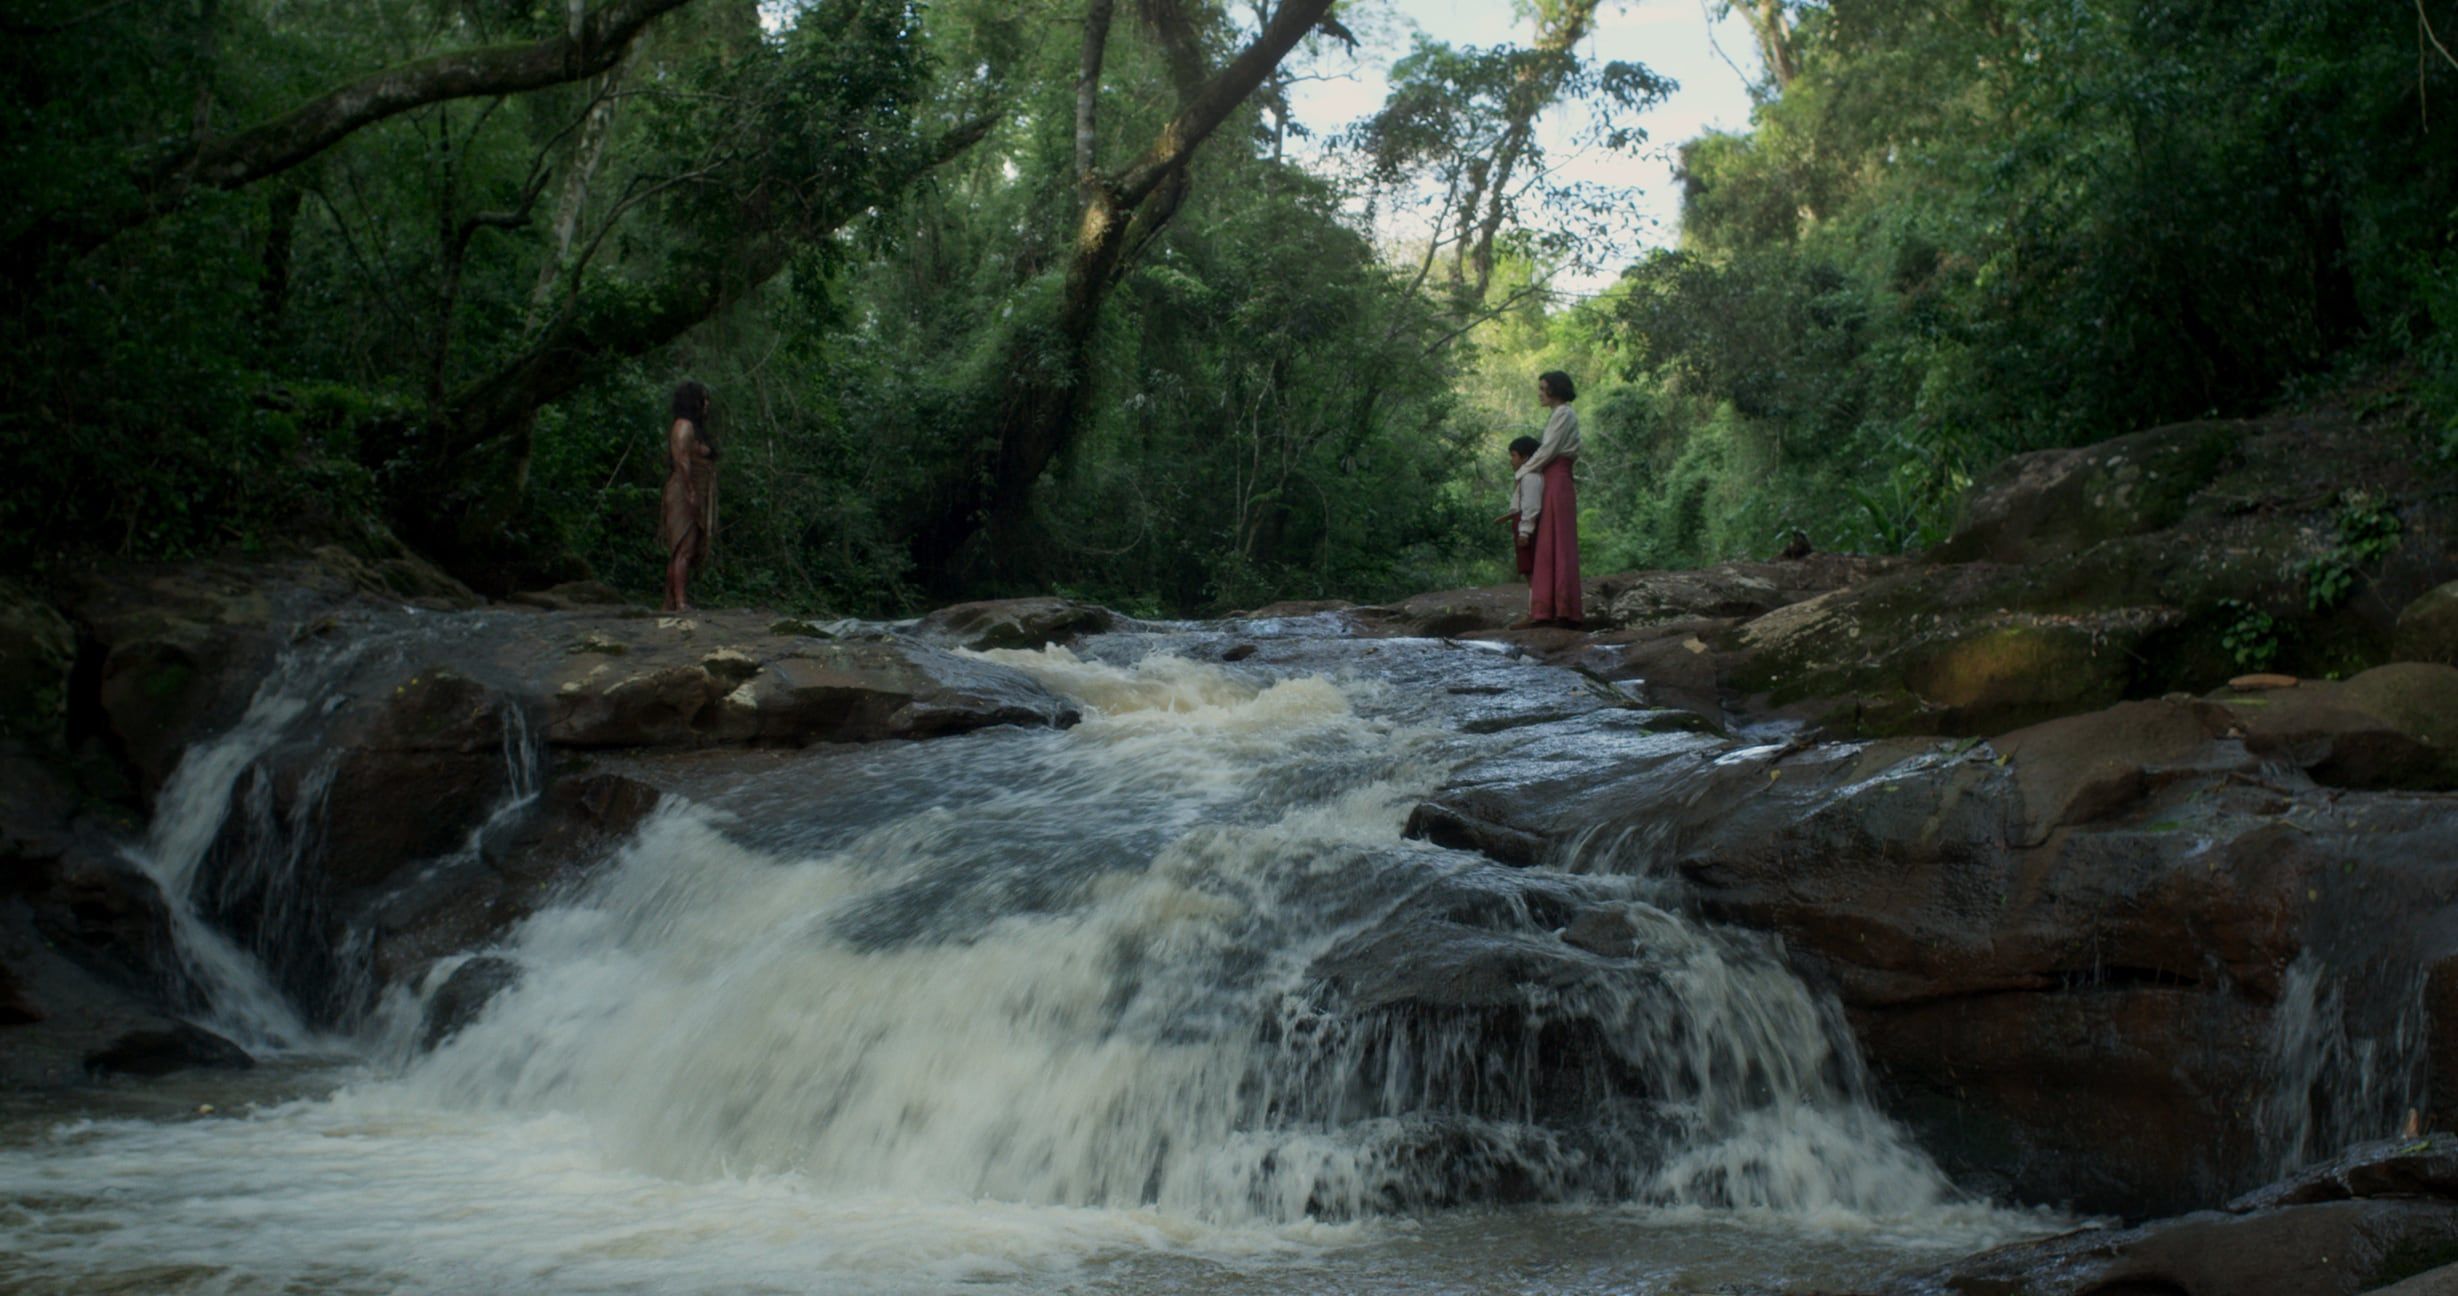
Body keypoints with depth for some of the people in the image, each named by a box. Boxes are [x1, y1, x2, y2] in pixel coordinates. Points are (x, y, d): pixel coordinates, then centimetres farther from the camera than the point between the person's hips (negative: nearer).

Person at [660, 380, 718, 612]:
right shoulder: (684, 426, -9)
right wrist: (690, 492, -23)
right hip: (685, 495, -10)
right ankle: (679, 601, -19)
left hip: (694, 498, 10)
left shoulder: (694, 427, 21)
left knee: (680, 551, 8)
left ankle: (671, 601, 9)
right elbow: (681, 460, -18)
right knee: (684, 548, -15)